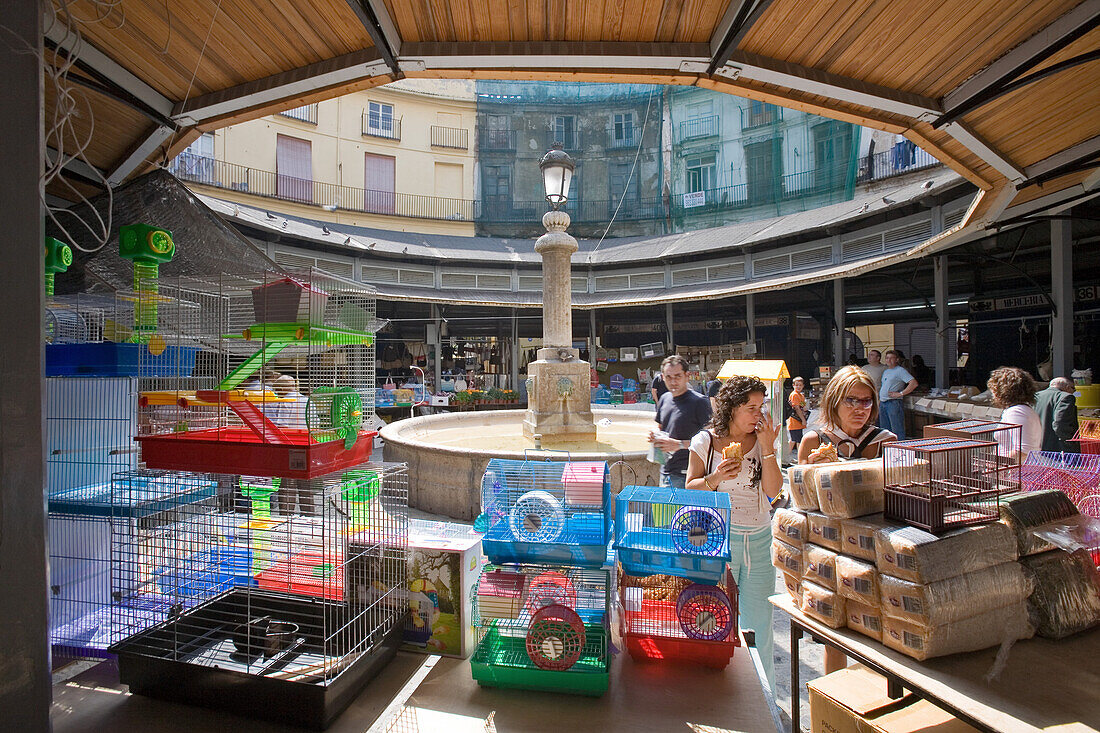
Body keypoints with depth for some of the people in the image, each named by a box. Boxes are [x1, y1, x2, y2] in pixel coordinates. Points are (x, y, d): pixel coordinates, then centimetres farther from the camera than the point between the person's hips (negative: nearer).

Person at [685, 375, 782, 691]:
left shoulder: (762, 440, 4)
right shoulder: (705, 442, -4)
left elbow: (773, 490, -3)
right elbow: (690, 488, -1)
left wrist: (767, 447, -11)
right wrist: (715, 479, -20)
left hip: (759, 540, 3)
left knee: (759, 622, 12)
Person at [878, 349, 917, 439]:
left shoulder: (900, 370, -6)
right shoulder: (886, 371, 19)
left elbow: (914, 383, -17)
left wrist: (900, 394, -18)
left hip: (894, 403, -8)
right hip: (882, 403, 8)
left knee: (897, 430, -7)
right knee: (884, 429, 13)